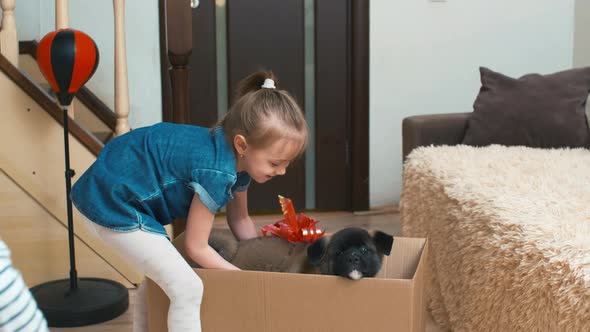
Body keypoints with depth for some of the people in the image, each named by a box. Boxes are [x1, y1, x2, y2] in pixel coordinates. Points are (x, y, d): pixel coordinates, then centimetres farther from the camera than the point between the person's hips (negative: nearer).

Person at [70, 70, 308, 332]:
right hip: (112, 203, -10)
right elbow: (196, 247, -16)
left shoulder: (236, 155, 0)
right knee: (187, 288, -12)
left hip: (118, 188, 10)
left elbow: (240, 219, 18)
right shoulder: (216, 170, -28)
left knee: (158, 273, 28)